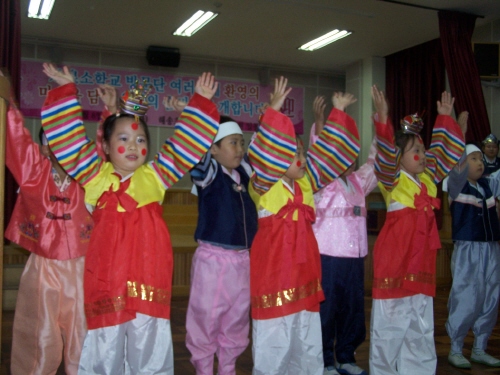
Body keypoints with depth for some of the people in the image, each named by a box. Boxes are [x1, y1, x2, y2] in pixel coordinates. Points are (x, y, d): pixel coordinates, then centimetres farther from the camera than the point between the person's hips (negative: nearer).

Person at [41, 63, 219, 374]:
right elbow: (69, 139, 7)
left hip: (149, 276, 0)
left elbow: (188, 144, 10)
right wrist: (66, 91, 6)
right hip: (106, 277, 0)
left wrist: (200, 102, 7)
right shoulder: (95, 176, 7)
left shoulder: (156, 176, 9)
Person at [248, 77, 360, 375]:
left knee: (308, 343, 15)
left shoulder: (306, 182, 10)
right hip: (274, 268, -7)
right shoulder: (264, 185, -8)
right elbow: (264, 153, -25)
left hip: (304, 268, 7)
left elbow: (327, 153, 15)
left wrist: (338, 112, 16)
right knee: (274, 343, -1)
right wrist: (274, 110, -29)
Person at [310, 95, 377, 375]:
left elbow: (375, 162, 17)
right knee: (325, 310, 1)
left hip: (355, 257, 6)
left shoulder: (359, 182, 13)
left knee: (353, 309, 12)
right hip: (327, 256, -6)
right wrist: (319, 121, -30)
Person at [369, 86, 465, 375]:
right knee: (390, 325, -1)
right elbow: (385, 156, -26)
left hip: (422, 262, 7)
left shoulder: (428, 178, 11)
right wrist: (383, 118, -38)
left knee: (421, 327, 15)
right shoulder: (392, 180, -8)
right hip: (395, 259, -7)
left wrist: (445, 118, 17)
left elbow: (447, 151, 21)